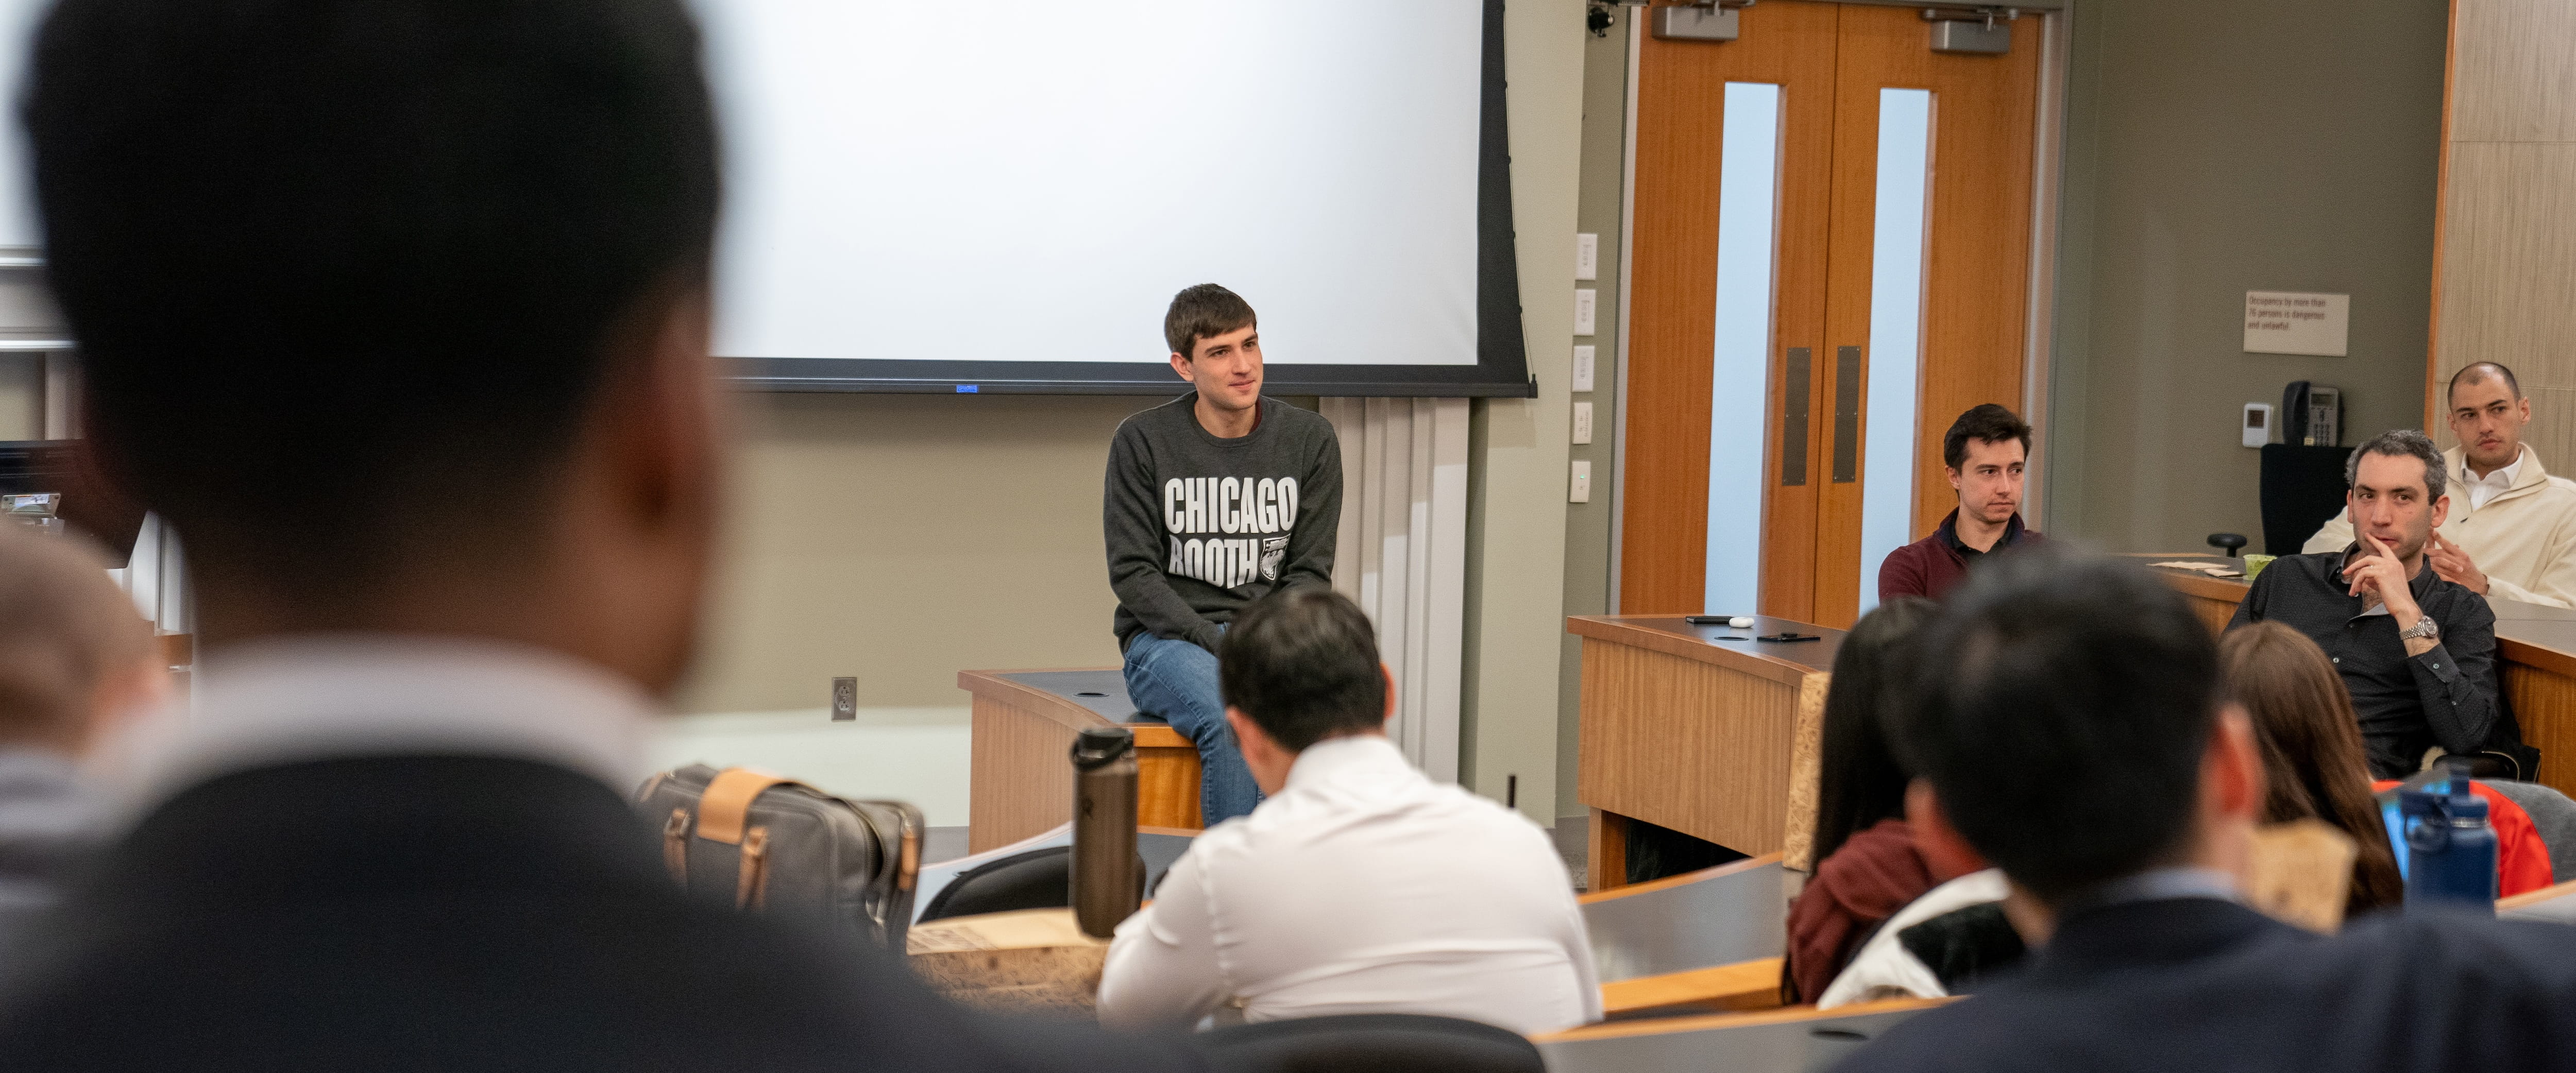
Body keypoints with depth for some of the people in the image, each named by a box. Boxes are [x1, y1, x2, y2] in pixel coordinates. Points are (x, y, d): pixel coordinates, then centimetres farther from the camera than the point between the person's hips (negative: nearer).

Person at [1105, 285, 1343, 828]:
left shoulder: (1310, 438, 6)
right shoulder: (1142, 440, -1)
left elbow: (1309, 572, 6)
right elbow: (1133, 573, -4)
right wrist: (1218, 641, -16)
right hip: (1168, 637, -2)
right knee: (1232, 722, -36)